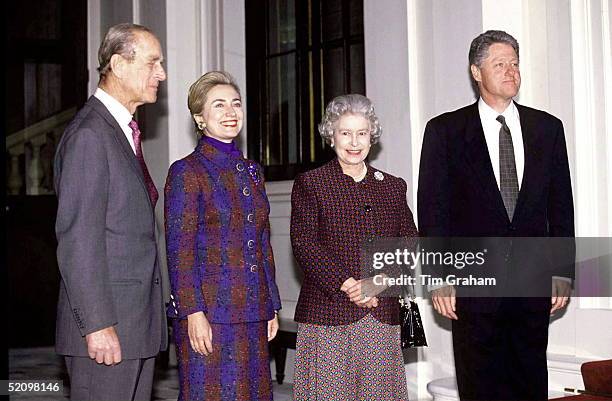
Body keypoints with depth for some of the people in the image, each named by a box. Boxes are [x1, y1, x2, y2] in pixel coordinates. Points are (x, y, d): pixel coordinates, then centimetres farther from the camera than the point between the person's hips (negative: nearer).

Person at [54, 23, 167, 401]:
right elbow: (77, 239, -18)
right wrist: (97, 325, -21)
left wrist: (150, 312, 18)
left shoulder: (125, 132, 17)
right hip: (107, 328, -9)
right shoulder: (88, 135, -13)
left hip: (139, 322, 9)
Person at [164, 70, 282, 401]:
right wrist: (193, 312, -17)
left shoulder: (251, 172, 15)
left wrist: (271, 307, 13)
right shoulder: (186, 172, -5)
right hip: (208, 311, -6)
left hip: (252, 312, 6)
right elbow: (180, 250, -10)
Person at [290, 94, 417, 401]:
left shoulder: (393, 186, 15)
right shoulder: (310, 184, 4)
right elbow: (304, 244, -5)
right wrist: (345, 283, -15)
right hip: (328, 315, -3)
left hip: (382, 317, 3)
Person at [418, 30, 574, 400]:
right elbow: (432, 209, -2)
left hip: (533, 284, 3)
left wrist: (563, 271, 5)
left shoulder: (547, 128, 9)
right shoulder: (445, 130, 0)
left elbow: (561, 204, 10)